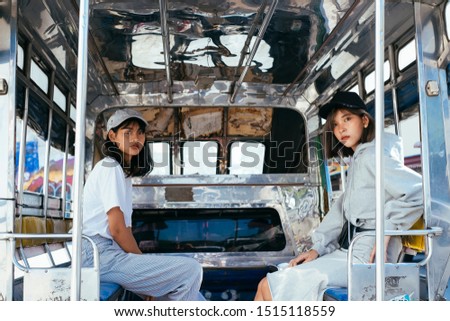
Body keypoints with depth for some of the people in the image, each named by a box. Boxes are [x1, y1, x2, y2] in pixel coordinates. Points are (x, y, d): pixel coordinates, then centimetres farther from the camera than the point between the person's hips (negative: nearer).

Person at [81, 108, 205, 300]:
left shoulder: (124, 172, 21)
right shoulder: (110, 168, -7)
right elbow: (117, 228, -15)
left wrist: (142, 261, 4)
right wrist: (145, 262, -5)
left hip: (112, 254, 10)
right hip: (101, 255, -10)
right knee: (191, 270, -16)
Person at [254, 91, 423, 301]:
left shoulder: (373, 156, -11)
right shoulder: (357, 159, 19)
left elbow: (418, 190, -23)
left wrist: (386, 230, -18)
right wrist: (317, 248, 8)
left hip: (365, 257, -9)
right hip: (347, 251, 9)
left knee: (271, 287, -12)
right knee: (267, 285, 5)